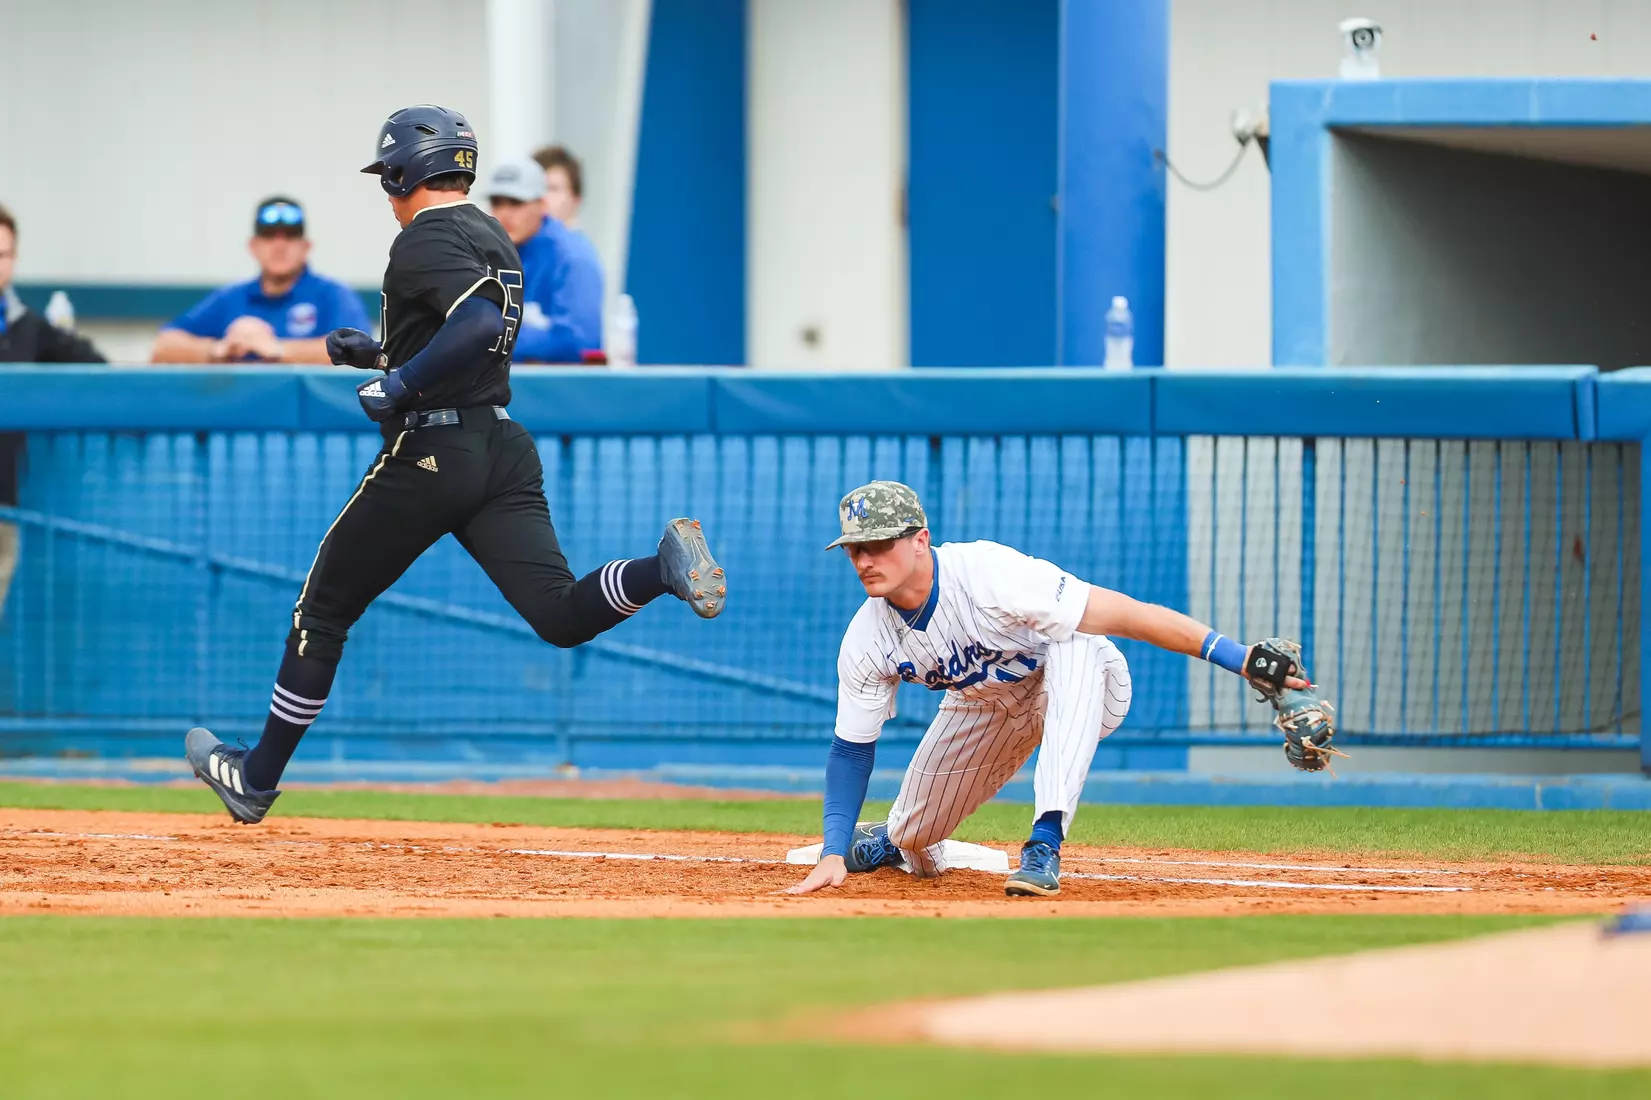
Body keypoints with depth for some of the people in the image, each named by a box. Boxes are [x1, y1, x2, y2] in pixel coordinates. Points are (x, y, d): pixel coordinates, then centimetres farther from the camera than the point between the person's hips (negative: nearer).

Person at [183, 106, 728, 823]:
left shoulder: (426, 239, -10)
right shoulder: (493, 238, 19)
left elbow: (481, 325, -26)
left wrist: (400, 383, -21)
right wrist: (379, 355, 30)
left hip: (429, 455, -8)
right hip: (505, 450, 8)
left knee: (324, 609, 8)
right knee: (561, 617, -7)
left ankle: (257, 780, 17)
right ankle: (664, 566, -34)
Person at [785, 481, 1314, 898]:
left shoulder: (988, 577, -37)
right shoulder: (868, 639, -20)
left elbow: (1126, 615, -40)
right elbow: (851, 750, -9)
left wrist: (1239, 658, -46)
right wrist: (833, 853, -23)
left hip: (1080, 692, -5)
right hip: (985, 706, 5)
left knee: (1074, 645, -40)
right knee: (912, 844, 5)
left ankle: (1046, 844, -42)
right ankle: (892, 841, 48)